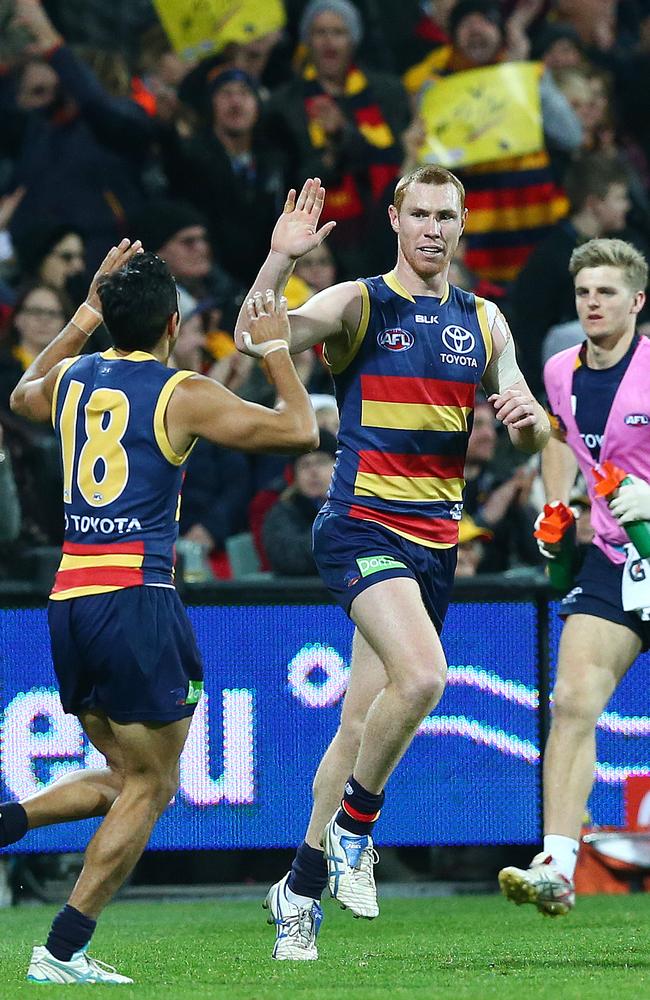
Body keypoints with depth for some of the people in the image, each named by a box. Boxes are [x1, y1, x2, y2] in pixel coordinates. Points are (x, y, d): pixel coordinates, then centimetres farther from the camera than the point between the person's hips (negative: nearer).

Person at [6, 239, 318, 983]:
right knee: (150, 787, 2)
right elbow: (299, 429, 2)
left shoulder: (72, 379, 12)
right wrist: (274, 350, 15)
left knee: (125, 777, 20)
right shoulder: (183, 395, -4)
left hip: (67, 600, 7)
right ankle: (62, 951, -5)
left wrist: (86, 315, 39)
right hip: (135, 598, -7)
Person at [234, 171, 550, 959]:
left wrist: (528, 419, -7)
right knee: (421, 675, -28)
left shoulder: (484, 322, 14)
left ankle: (301, 888, 18)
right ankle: (353, 829, -7)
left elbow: (531, 436, 17)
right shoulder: (358, 304, -2)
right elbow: (254, 340, -16)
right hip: (361, 527, -5)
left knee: (363, 722, 7)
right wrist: (280, 259, -31)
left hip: (436, 540, 5)